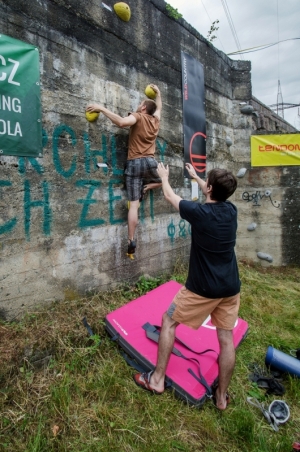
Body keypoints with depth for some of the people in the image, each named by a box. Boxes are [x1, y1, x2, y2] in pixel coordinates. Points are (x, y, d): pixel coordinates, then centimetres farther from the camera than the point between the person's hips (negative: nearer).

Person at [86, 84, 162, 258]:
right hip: (149, 162, 3)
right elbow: (159, 107, 41)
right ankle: (146, 188, 10)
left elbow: (122, 122, -23)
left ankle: (131, 241, -5)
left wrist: (102, 108, -16)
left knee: (133, 204, -4)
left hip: (134, 163, -3)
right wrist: (158, 92, 55)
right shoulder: (155, 120, 16)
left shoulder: (138, 117, 0)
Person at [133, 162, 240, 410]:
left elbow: (170, 196, 2)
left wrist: (164, 177, 22)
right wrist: (196, 176, 37)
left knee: (169, 322, 12)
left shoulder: (198, 212, -17)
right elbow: (214, 194, 22)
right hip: (230, 287, 6)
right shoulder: (231, 210, -1)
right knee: (226, 338, 15)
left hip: (203, 288, -6)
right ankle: (222, 396, 32)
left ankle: (157, 380, 23)